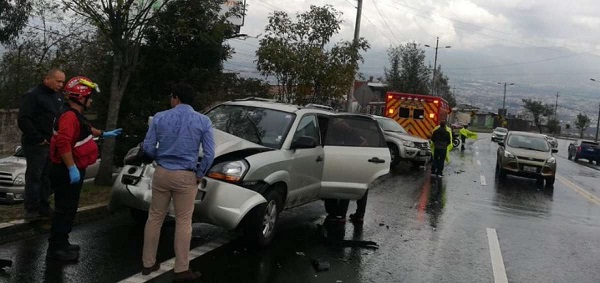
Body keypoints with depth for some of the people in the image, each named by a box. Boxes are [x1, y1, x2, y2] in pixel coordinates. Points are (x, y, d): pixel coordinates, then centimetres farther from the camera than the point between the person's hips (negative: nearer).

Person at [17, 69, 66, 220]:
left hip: (53, 144, 7)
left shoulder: (58, 97, 16)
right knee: (34, 177, -4)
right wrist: (38, 139, -16)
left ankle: (44, 207, 16)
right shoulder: (32, 95, -8)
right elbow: (23, 120, -16)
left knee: (47, 177, 9)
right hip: (36, 145, -7)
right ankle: (31, 209, 2)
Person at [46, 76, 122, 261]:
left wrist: (103, 134, 44)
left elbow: (85, 131, 37)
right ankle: (56, 248, 1)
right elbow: (63, 143, -33)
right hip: (67, 172, -11)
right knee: (65, 209, -6)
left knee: (69, 208, 17)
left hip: (73, 170, 11)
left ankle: (61, 243, 26)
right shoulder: (69, 116, -21)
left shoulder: (76, 116, 14)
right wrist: (72, 168, -33)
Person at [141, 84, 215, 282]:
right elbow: (209, 154, -8)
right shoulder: (203, 121, -5)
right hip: (186, 177, -2)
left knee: (155, 218, 14)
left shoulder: (160, 117, -1)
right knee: (183, 222, 5)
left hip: (162, 173, 2)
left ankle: (148, 263, 24)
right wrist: (199, 174, 5)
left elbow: (148, 147, 0)